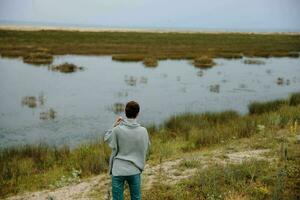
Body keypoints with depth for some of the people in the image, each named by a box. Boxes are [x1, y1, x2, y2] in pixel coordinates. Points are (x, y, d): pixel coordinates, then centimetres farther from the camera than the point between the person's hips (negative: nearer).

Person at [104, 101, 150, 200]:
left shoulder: (117, 129, -13)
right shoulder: (143, 131, -8)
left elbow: (106, 139, 6)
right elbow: (146, 149, 6)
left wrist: (114, 125, 10)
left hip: (118, 170, -1)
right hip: (135, 170, 1)